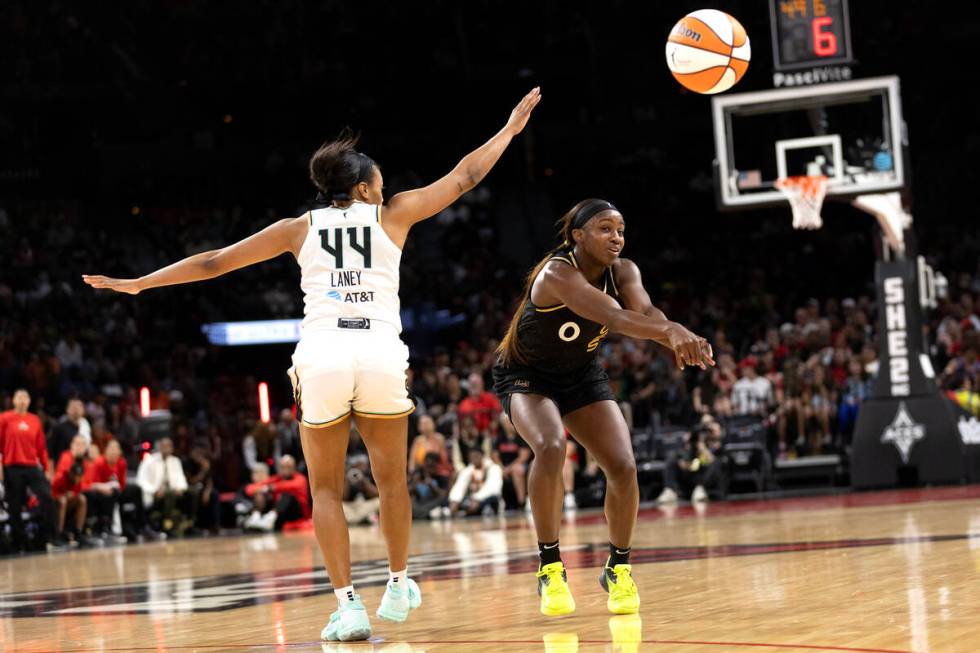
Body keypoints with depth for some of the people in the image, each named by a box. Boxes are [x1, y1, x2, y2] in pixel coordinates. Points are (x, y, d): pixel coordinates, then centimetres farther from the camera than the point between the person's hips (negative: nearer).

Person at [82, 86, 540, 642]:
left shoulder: (301, 228, 17)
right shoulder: (392, 216, 15)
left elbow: (214, 262, 18)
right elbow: (464, 177, 22)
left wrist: (138, 284, 25)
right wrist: (512, 127, 35)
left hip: (321, 357, 0)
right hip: (382, 356, 0)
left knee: (327, 489, 11)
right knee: (392, 477, 20)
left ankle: (349, 606, 2)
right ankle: (399, 585, 31)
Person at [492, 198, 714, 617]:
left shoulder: (622, 272, -13)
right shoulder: (557, 274, -31)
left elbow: (643, 310, -34)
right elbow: (613, 316, -47)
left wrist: (675, 333, -58)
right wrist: (672, 334, -63)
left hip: (581, 375, 5)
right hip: (526, 376, -5)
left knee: (623, 466, -11)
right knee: (551, 448, -33)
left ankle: (618, 567, 10)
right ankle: (550, 567, -20)